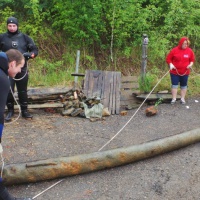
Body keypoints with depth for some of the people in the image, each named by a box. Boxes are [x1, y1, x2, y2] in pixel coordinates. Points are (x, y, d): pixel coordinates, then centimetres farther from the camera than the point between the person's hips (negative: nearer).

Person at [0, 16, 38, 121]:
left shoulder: (24, 37, 6)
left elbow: (35, 50, 7)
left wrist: (29, 55, -14)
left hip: (22, 69, 1)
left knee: (23, 91, 8)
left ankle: (24, 111, 18)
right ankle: (10, 111, 14)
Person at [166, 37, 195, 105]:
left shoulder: (190, 51, -1)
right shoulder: (174, 50, -8)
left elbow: (192, 59, 10)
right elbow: (168, 58, -2)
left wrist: (190, 64, -10)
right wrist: (171, 64, -18)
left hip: (185, 72, 2)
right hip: (175, 72, -2)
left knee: (184, 86, 10)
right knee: (174, 85, 1)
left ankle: (182, 98, 21)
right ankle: (174, 99, 10)